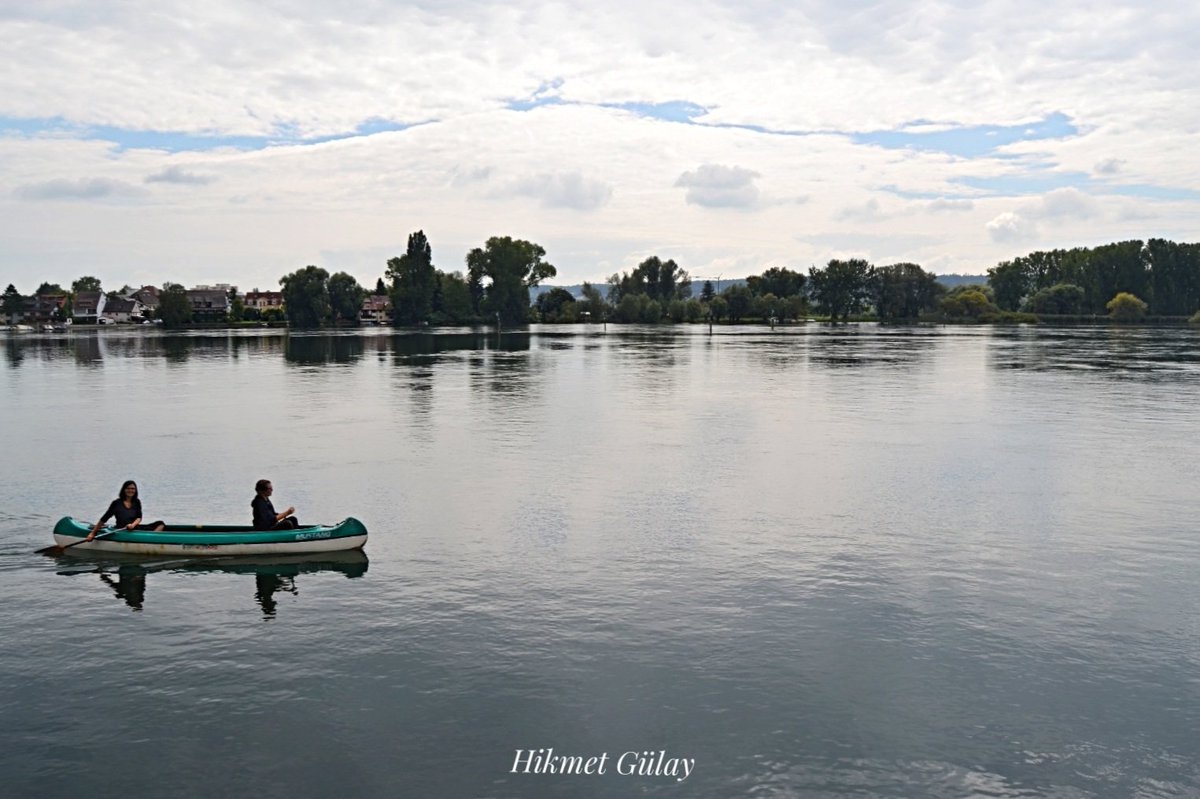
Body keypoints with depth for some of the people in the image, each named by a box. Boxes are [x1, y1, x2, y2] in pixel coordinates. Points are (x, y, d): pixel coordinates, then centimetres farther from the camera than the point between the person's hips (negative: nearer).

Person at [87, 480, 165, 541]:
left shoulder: (137, 502, 14)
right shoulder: (117, 503, 1)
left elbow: (139, 518, 3)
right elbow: (103, 519, 2)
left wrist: (133, 524, -21)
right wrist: (93, 533, -1)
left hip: (135, 527, 5)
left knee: (160, 523, -16)